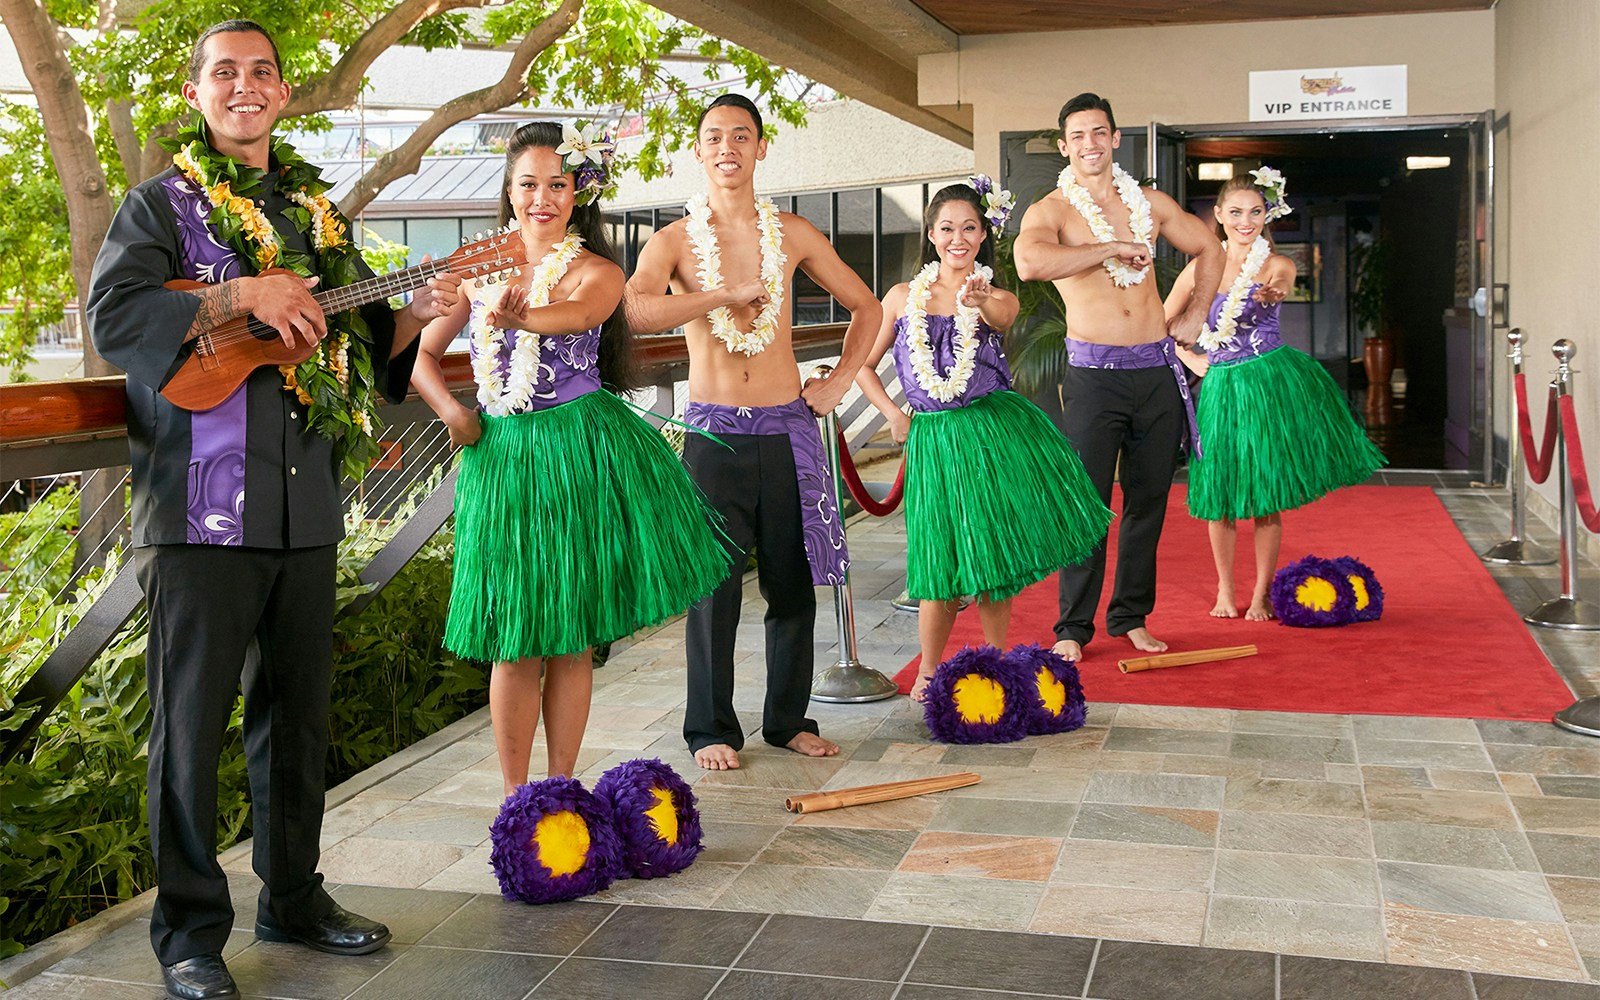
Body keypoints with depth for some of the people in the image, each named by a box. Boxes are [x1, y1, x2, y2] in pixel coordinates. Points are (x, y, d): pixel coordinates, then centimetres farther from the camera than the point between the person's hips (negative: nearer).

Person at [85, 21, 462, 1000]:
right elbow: (113, 315, -13)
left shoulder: (317, 215, 17)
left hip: (306, 505, 5)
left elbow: (368, 343, 20)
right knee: (193, 718, -1)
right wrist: (243, 295, -21)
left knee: (299, 709, 12)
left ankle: (294, 894, 26)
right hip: (200, 508, -5)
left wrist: (421, 311, 0)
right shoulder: (162, 204, 2)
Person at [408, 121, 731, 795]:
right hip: (501, 456, 2)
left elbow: (579, 313, -27)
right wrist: (451, 412, -2)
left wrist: (518, 316, -47)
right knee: (515, 642, 2)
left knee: (572, 638, 4)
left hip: (579, 455, -2)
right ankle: (516, 798, 13)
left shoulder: (597, 271, -2)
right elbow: (421, 352, 15)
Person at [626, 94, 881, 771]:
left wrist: (839, 381, 9)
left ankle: (789, 719, 20)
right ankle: (711, 729, 12)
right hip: (714, 433, -2)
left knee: (793, 582, 6)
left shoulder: (792, 235, 8)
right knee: (714, 585, 0)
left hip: (787, 429, 2)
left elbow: (865, 307, 19)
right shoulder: (674, 241, 1)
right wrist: (728, 294, -18)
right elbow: (635, 309, -20)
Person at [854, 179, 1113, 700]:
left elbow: (1001, 316, -24)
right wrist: (895, 416, 1)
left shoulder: (997, 296, 3)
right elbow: (863, 364, 12)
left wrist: (980, 300, -46)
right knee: (945, 559, 0)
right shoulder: (904, 296, 5)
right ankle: (928, 671, 17)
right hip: (935, 439, 0)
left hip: (995, 431, 0)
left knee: (995, 552, 5)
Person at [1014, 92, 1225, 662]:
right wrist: (1112, 248, -20)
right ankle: (1073, 627, 6)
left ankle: (1131, 616, 20)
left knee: (1148, 500, 8)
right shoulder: (1050, 211, -3)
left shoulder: (1149, 203, 11)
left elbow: (1209, 250, 26)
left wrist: (1194, 317, 16)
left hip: (1157, 370, 4)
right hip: (1093, 373, -4)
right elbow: (1029, 263, -26)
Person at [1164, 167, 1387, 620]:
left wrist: (1270, 292, -50)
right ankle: (1224, 590, 21)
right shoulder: (1201, 268, 2)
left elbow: (1278, 287, -28)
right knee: (1219, 493, 4)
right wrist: (1192, 360, 2)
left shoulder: (1277, 265, -2)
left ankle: (1261, 594, 14)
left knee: (1267, 495, 1)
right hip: (1221, 387, 2)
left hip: (1271, 383, -1)